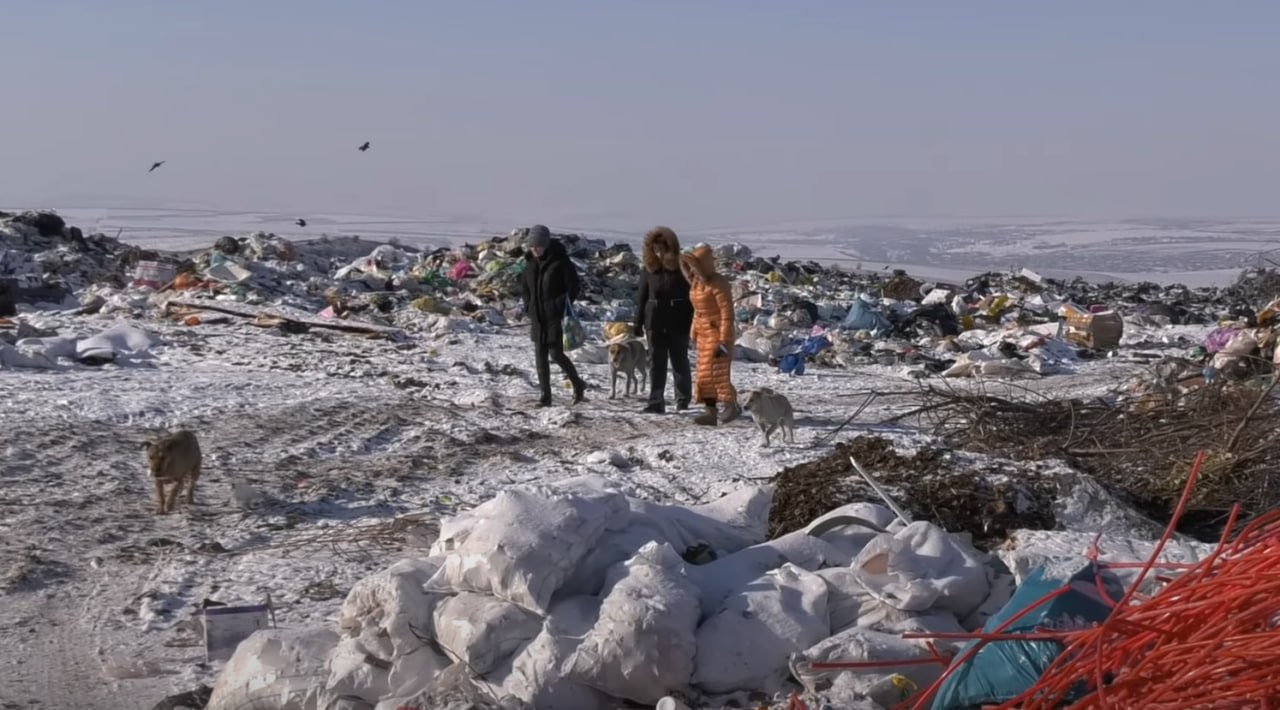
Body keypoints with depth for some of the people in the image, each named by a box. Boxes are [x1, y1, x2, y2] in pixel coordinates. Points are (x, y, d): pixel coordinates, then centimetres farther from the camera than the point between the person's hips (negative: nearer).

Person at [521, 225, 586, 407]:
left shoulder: (560, 261, -12)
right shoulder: (530, 261, 7)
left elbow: (572, 286, -9)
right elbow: (525, 286, 18)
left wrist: (563, 308, -12)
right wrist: (528, 307, 8)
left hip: (555, 316, -6)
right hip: (537, 316, 6)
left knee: (556, 353, -7)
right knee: (540, 356, 4)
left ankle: (577, 384, 16)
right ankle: (545, 395, 10)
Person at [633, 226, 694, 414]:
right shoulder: (649, 268, 4)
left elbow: (692, 296, -4)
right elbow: (642, 297, 8)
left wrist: (692, 322, -10)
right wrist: (638, 323, 4)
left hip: (678, 323, -3)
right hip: (655, 322, 3)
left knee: (680, 362, 7)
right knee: (656, 363, 2)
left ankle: (683, 402, 18)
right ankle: (656, 403, 3)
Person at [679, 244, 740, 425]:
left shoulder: (718, 283, -16)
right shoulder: (696, 283, 7)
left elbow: (727, 313, -18)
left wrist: (724, 341, -21)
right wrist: (694, 334, 12)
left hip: (719, 333, -8)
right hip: (704, 334, 8)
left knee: (717, 371, -9)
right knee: (704, 374, 4)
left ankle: (732, 405, 6)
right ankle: (710, 412, 5)